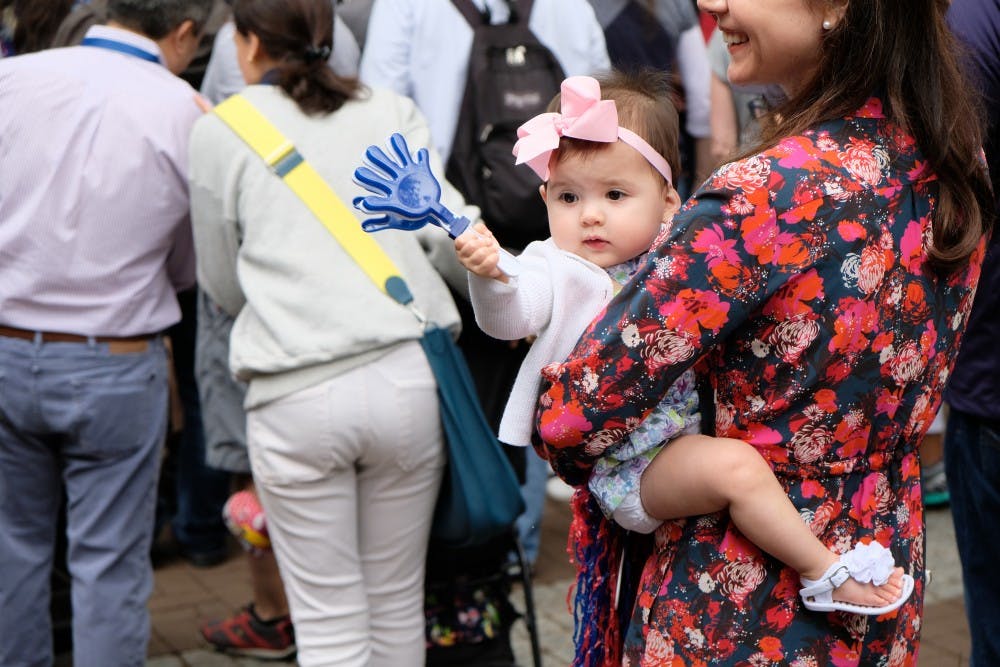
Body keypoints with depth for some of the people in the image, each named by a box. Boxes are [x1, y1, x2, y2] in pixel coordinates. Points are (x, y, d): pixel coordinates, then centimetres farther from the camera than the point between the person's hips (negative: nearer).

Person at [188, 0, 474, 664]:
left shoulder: (220, 133, 8)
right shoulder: (391, 111, 12)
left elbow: (223, 286, 16)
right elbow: (451, 236, 2)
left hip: (297, 395, -2)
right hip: (406, 378, 3)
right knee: (399, 603, 17)